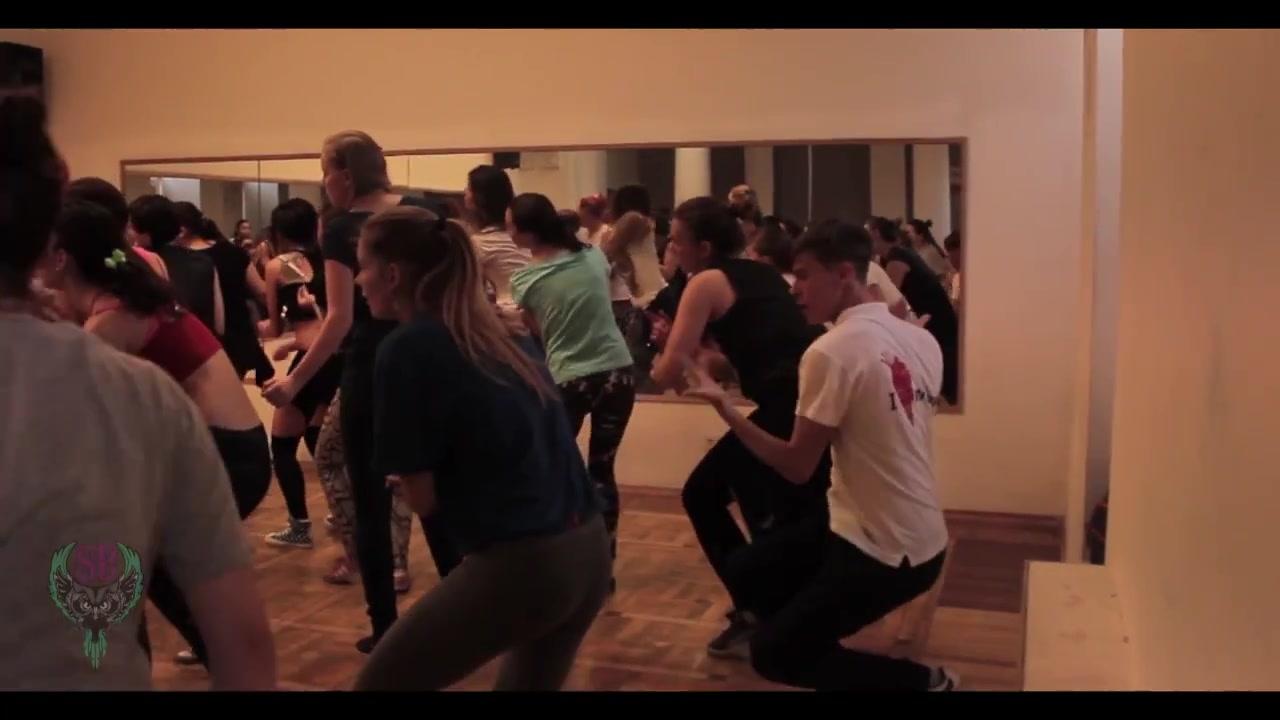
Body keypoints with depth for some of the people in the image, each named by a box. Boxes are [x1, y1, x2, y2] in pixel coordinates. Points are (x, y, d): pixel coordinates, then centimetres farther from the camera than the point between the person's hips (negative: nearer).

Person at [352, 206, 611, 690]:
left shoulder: (407, 348, -8)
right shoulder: (506, 333, 12)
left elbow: (423, 498, -5)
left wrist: (406, 477, 15)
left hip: (520, 563, -8)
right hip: (589, 551, 8)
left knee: (380, 681, 12)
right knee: (525, 684, 28)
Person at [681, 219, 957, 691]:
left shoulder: (831, 352, -20)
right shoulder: (922, 341, 1)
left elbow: (797, 467, -16)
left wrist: (723, 406, -11)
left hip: (881, 551, -8)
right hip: (922, 540, 8)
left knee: (772, 654, 9)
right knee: (751, 571, 18)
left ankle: (920, 681, 11)